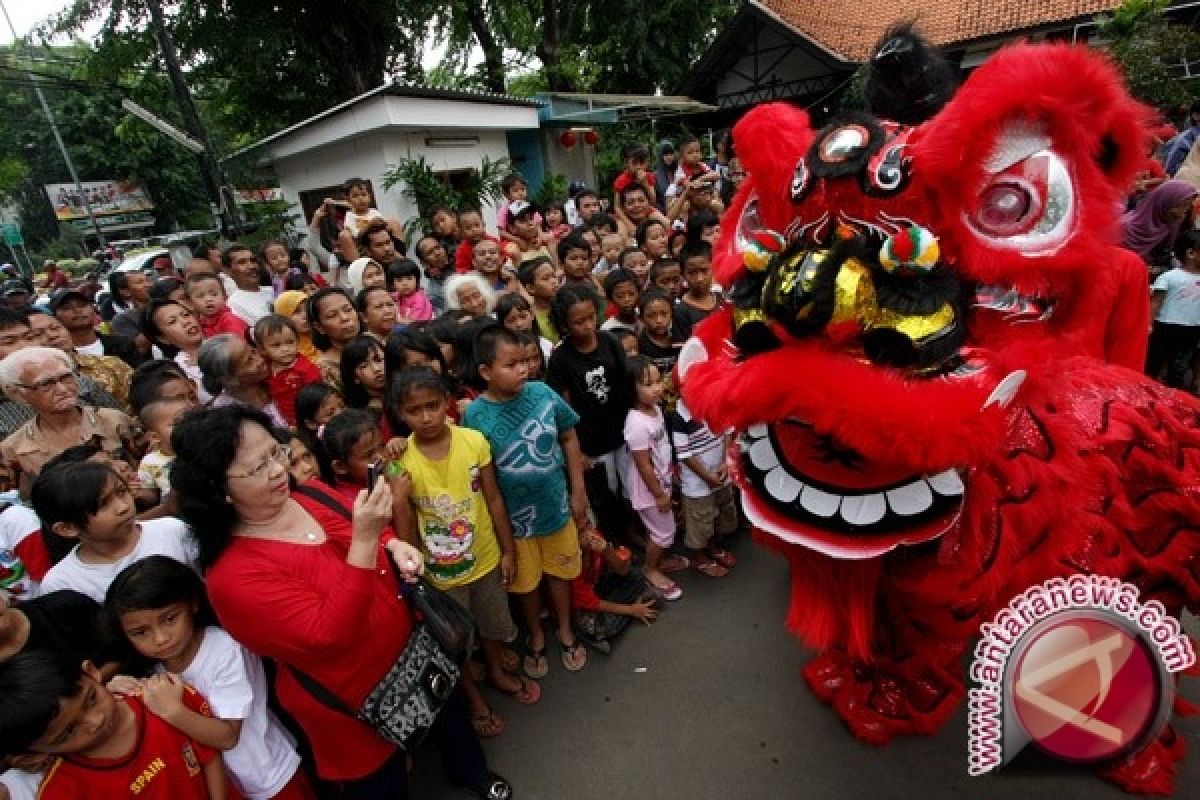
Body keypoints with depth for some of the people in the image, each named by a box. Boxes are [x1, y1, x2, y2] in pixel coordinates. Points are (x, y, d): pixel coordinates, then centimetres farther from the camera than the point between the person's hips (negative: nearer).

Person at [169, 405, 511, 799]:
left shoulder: (310, 496, -9)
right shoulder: (234, 574, -28)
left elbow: (376, 537, 8)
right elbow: (330, 636, -35)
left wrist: (396, 547, -14)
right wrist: (365, 539, -42)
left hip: (411, 647, 7)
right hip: (358, 696, -7)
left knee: (451, 715, 31)